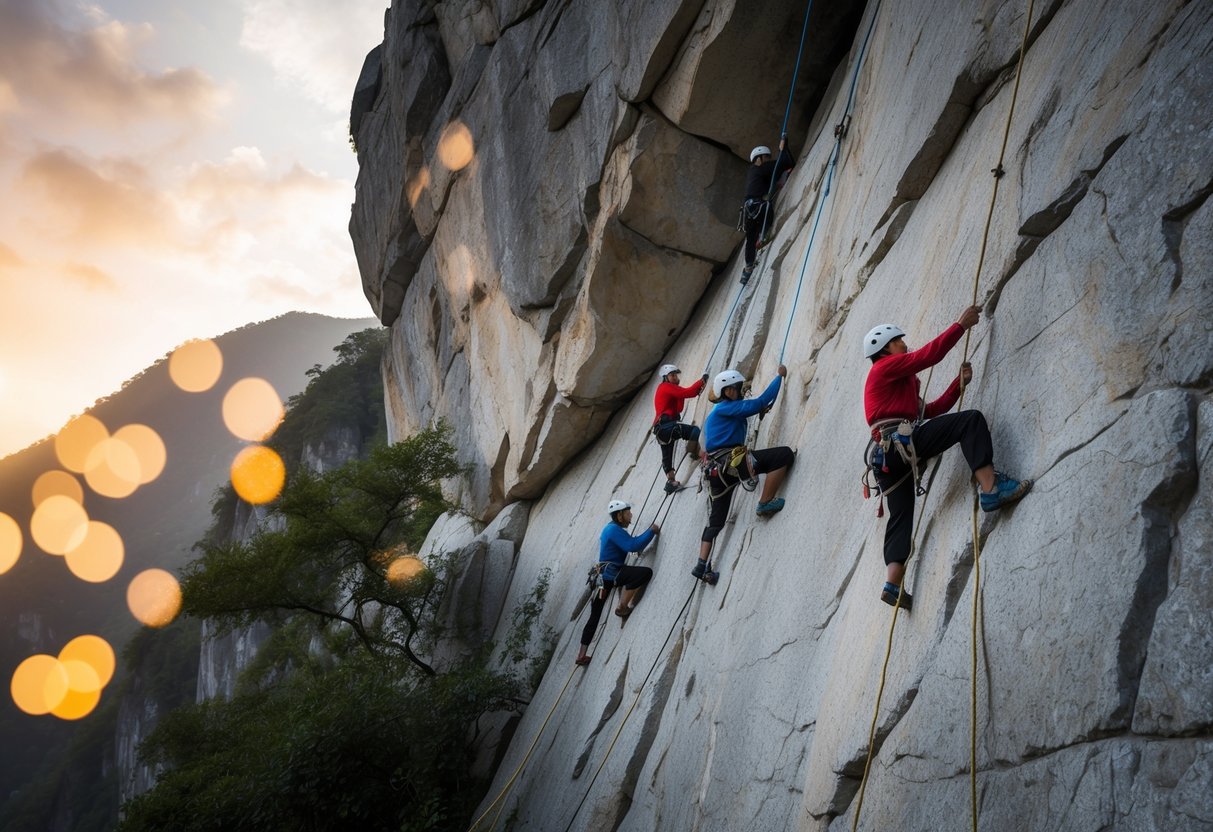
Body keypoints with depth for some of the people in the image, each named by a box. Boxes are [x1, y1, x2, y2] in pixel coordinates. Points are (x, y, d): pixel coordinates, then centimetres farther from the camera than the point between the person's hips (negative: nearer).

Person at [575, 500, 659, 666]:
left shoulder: (611, 528, 20)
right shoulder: (614, 529, -12)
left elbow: (631, 544, 26)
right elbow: (633, 545, -22)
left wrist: (649, 533, 17)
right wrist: (652, 531, -11)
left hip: (603, 576, 11)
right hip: (610, 573, -11)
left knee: (594, 616, 14)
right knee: (645, 572, -23)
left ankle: (581, 655, 17)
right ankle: (622, 607, -12)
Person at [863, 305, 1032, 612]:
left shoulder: (895, 382, 37)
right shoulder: (886, 366, 9)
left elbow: (932, 410, 32)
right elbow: (929, 354, -2)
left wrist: (959, 382, 23)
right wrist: (961, 324, 5)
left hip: (886, 456, 10)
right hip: (902, 442, -10)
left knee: (901, 516, 2)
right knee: (970, 419, -13)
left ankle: (893, 584, -11)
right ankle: (990, 488, -29)